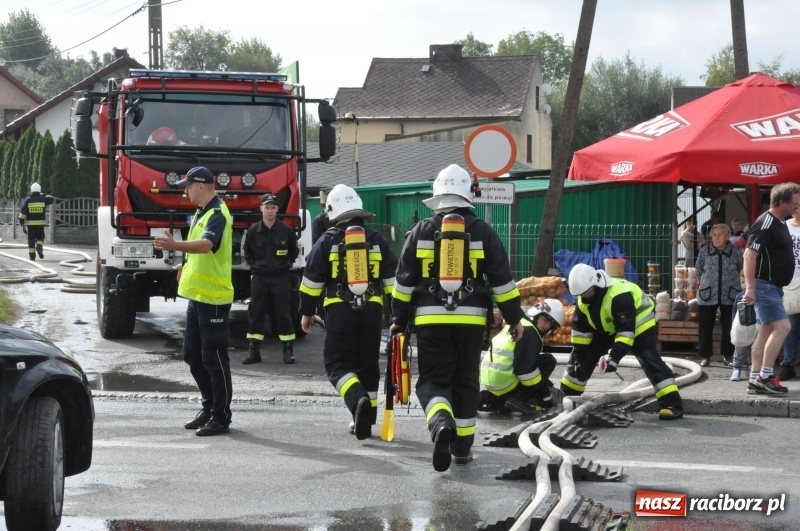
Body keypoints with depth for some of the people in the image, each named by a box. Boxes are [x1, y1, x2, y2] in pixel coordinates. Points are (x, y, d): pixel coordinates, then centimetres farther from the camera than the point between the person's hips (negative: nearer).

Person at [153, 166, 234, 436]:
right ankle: (209, 406, 26)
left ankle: (221, 417, 3)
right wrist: (186, 265, 15)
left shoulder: (218, 214, -16)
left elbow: (207, 244, -36)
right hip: (196, 295, 10)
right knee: (193, 356, 15)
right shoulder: (201, 213, 15)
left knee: (214, 359, -4)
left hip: (214, 297, -10)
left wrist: (175, 246, -49)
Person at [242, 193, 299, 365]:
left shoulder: (286, 230, -4)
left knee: (283, 314, 0)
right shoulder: (253, 231, 0)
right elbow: (248, 253, 15)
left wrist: (285, 265, 4)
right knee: (256, 314, 3)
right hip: (259, 278, 2)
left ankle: (288, 351, 5)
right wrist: (255, 266, 7)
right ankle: (254, 351, 7)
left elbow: (294, 252, 11)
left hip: (280, 278, -2)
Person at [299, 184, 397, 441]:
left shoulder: (328, 240, 0)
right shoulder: (377, 240, 8)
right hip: (372, 311, 3)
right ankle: (364, 420, 16)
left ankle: (358, 401, -28)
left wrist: (307, 312, 11)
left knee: (337, 364, 0)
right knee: (367, 365, 13)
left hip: (339, 311, -3)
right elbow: (393, 280, 10)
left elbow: (312, 279, 1)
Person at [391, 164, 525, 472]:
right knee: (466, 383, 13)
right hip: (471, 320, 1)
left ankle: (441, 422, -27)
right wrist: (514, 318, 10)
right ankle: (462, 447, 17)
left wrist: (399, 319, 14)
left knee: (433, 381, 3)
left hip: (431, 320, -1)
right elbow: (502, 279, 1)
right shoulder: (483, 232, 0)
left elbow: (404, 281, 4)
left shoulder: (421, 232, 2)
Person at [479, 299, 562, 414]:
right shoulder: (529, 331, -10)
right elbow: (524, 367, -17)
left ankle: (494, 400, 15)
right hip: (503, 380, -9)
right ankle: (525, 401, -12)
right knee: (548, 361, -2)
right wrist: (544, 393, -10)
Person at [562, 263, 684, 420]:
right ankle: (566, 396, 18)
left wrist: (616, 355, -44)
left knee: (649, 360, -24)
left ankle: (672, 404, -27)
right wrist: (578, 355, -9)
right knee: (582, 356, 4)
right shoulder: (583, 299, -14)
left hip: (639, 324, -7)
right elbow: (580, 328, -5)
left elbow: (626, 329, -39)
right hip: (607, 328, 7)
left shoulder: (619, 295, -38)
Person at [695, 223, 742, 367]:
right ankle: (705, 356, 10)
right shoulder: (704, 252, 1)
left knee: (729, 327, 6)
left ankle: (727, 355, 18)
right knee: (705, 327, 2)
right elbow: (698, 272, 11)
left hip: (730, 296, 0)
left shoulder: (736, 252, -2)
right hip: (707, 295, 0)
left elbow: (741, 271, 10)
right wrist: (703, 285, 11)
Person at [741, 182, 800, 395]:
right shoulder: (766, 223, -17)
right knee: (782, 326, -15)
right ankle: (765, 377, -13)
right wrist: (750, 287, -26)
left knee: (766, 331, 9)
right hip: (764, 284, -10)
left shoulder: (780, 223, 14)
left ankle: (755, 380, 11)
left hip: (774, 285, 10)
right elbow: (750, 254, -22)